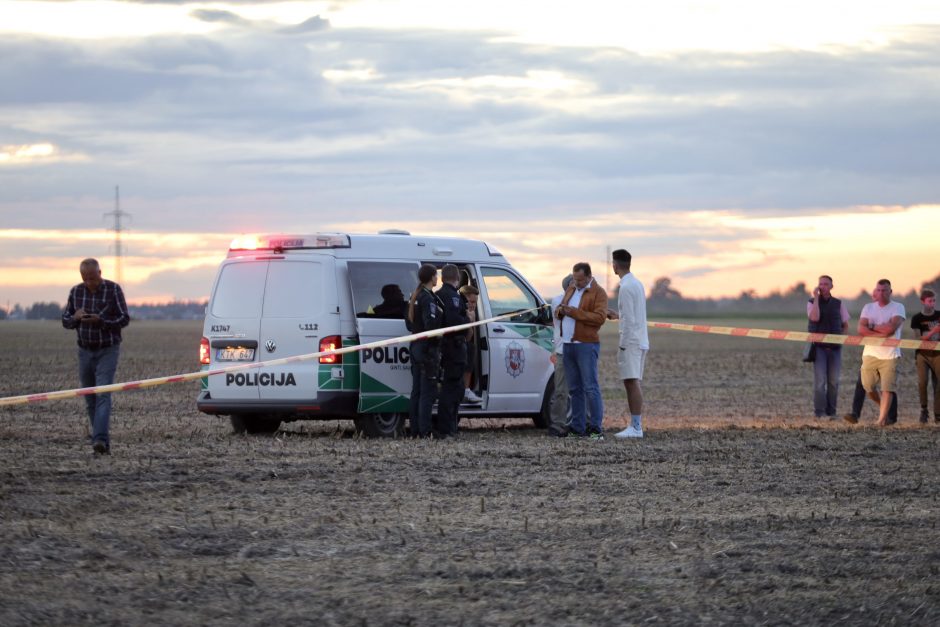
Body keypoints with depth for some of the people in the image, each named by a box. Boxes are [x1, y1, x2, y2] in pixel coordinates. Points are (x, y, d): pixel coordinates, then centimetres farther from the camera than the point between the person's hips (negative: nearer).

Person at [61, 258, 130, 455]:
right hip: (85, 351, 5)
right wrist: (75, 318, -16)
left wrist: (100, 320, -23)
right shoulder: (76, 292, 3)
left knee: (103, 395, -18)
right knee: (90, 400, 4)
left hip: (108, 351, -5)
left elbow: (124, 319, -8)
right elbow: (65, 321, 7)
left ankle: (100, 440, -28)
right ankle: (104, 443, 11)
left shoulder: (113, 289, -7)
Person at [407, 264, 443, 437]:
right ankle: (425, 431, -8)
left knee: (416, 391, 12)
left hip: (416, 347, 9)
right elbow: (431, 325, -25)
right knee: (428, 392, -6)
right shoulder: (429, 298, -16)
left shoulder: (415, 297, 14)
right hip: (428, 349, -9)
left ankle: (415, 429, 15)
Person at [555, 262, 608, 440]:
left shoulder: (598, 293, -5)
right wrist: (560, 311, -1)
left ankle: (596, 428, -10)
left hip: (586, 346, -7)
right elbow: (559, 312, 24)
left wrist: (574, 312, -20)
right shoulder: (571, 289, 17)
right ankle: (577, 427, 11)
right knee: (574, 389, 8)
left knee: (591, 388, -10)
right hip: (568, 345, 7)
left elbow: (599, 317, -18)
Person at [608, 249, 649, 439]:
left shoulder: (626, 287, -14)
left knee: (632, 382, -11)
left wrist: (623, 345, -16)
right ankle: (635, 425, 12)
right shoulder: (637, 284, 14)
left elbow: (629, 320, -18)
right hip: (640, 341, 10)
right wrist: (618, 315, 33)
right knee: (632, 383, 11)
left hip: (631, 342, -10)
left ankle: (636, 427, -14)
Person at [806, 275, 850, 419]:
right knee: (819, 380, -10)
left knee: (833, 381, 1)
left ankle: (831, 412, 7)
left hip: (834, 347, 2)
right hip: (819, 346, -2)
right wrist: (816, 298, -14)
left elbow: (845, 325, 15)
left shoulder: (838, 304, 8)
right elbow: (814, 318, -18)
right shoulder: (812, 303, 3)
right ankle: (819, 412, -7)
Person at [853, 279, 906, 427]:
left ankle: (882, 419, -4)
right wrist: (882, 333, -14)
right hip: (870, 353, 4)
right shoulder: (868, 308, 10)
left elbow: (891, 328, -17)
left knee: (887, 388, -9)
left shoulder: (898, 307, -1)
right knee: (868, 386, 7)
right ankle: (881, 405, 34)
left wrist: (871, 327, -5)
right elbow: (861, 329, -4)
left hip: (890, 355, -4)